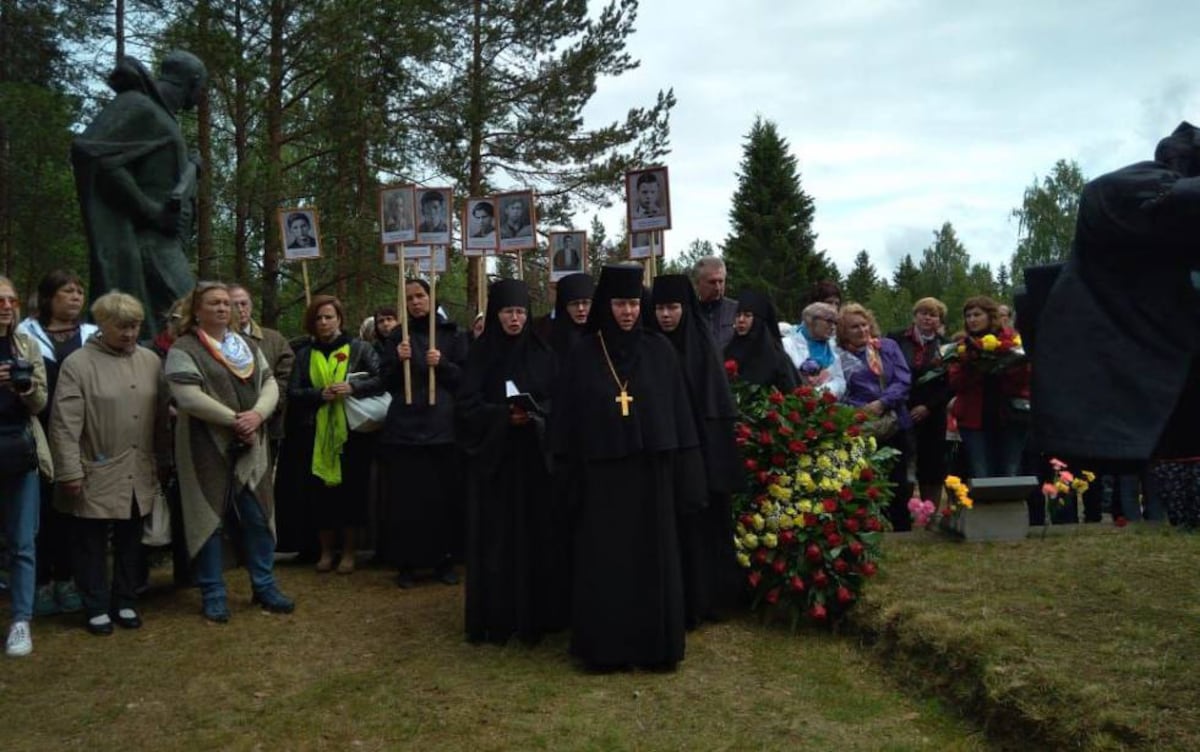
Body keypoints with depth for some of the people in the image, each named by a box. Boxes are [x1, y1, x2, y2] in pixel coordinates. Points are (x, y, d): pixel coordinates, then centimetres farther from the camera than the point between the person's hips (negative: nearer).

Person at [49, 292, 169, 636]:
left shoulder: (151, 361, 6)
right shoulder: (78, 363, -9)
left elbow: (161, 416, 10)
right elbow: (65, 424, -11)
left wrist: (165, 461, 11)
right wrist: (69, 472, -14)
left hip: (139, 475, 4)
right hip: (97, 476, -4)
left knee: (130, 542, 15)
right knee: (93, 544, 9)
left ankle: (125, 603, 28)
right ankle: (97, 608, 21)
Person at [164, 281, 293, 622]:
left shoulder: (248, 346, 13)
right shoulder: (183, 350, -6)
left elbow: (270, 385, 7)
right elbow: (188, 396, -18)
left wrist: (257, 414, -14)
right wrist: (235, 420, -17)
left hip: (250, 447, 5)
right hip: (207, 449, -5)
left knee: (259, 517, 8)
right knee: (210, 519, 3)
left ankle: (264, 586, 21)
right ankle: (213, 594, 14)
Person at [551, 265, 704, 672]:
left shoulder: (659, 349, 2)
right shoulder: (583, 355, 0)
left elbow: (678, 410, 2)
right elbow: (568, 418, 2)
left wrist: (681, 468, -2)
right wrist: (571, 471, -3)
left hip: (650, 468, 1)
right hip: (601, 471, 0)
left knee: (653, 557, 7)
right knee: (603, 560, 4)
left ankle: (656, 643, 18)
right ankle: (604, 646, 16)